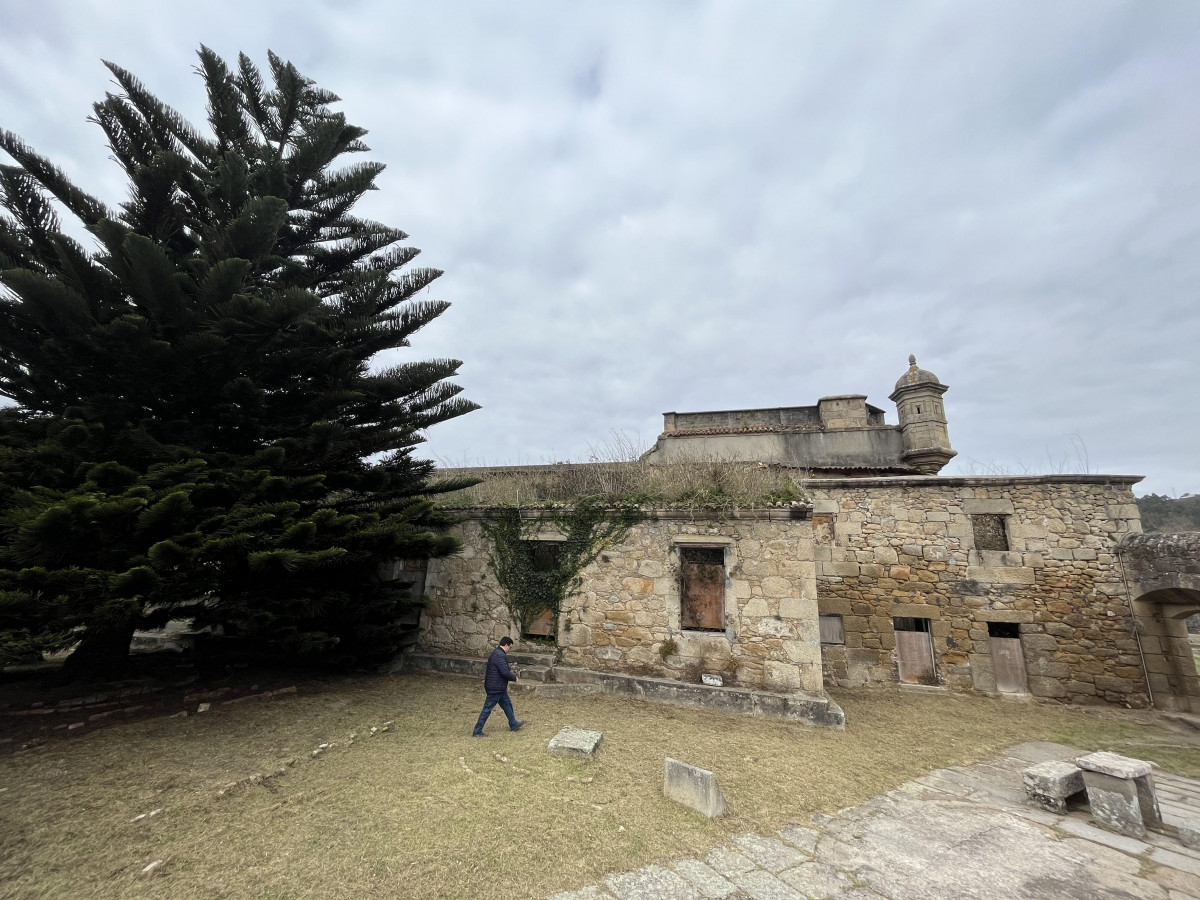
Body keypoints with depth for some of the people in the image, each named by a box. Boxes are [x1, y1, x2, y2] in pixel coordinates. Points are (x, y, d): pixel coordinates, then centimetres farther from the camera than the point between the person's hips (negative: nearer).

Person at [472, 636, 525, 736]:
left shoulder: (496, 653, 9)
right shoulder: (500, 656, -25)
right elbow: (505, 673, -28)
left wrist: (509, 668, 12)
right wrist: (514, 678, -12)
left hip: (499, 688, 11)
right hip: (495, 688, -11)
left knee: (507, 704, 19)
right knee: (487, 709, 1)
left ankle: (513, 724, 33)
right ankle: (477, 731, 13)